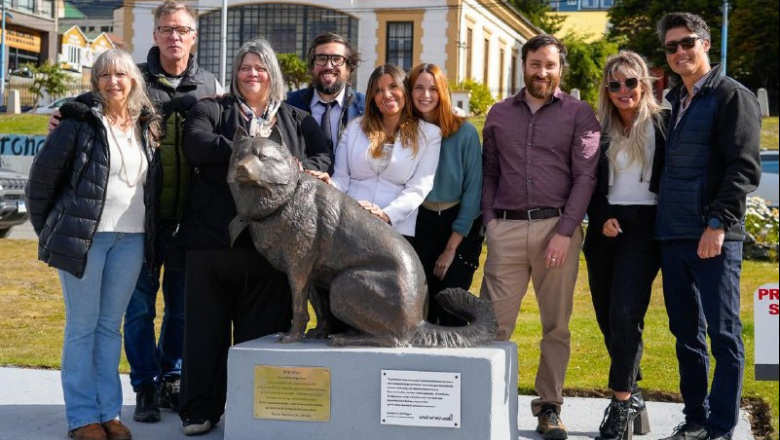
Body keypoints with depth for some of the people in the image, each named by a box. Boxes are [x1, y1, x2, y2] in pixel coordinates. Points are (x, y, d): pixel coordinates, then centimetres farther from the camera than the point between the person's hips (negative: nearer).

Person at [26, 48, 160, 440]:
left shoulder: (146, 126, 9)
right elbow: (42, 176, -2)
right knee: (82, 326, 3)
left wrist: (153, 230, 11)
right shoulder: (80, 121, -5)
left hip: (131, 238, 4)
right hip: (84, 235, -4)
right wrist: (49, 229, 1)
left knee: (111, 325, 11)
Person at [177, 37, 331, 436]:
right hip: (214, 236, -1)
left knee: (263, 329, 3)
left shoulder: (297, 120, 18)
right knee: (207, 327, 3)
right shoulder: (211, 110, 12)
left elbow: (323, 160, 3)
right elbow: (196, 144, -9)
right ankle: (200, 410, 14)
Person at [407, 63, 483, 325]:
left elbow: (473, 190, -8)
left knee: (450, 312, -6)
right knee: (421, 311, 3)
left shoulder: (464, 133, -8)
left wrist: (451, 247, -8)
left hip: (460, 231, -2)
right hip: (420, 227, 2)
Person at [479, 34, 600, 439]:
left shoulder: (579, 114, 5)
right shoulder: (499, 114, 14)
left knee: (556, 325, 4)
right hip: (506, 228, 2)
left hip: (557, 227, -1)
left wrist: (565, 231, -10)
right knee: (494, 322, -4)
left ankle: (549, 406, 13)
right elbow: (489, 175, 16)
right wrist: (488, 224, 4)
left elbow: (585, 177, -1)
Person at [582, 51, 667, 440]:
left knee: (625, 313, -16)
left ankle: (622, 402, -11)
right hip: (604, 228, 4)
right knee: (607, 317, 5)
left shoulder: (662, 124, 2)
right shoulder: (598, 130, 12)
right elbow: (589, 184, 11)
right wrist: (601, 218, -5)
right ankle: (632, 396, 18)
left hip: (644, 226, -4)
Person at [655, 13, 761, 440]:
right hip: (672, 236, 7)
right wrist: (661, 224, 13)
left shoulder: (732, 96, -3)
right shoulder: (671, 101, 18)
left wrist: (718, 222, -20)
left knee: (723, 334, -2)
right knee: (686, 333, 11)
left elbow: (744, 167, -12)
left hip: (713, 238, -7)